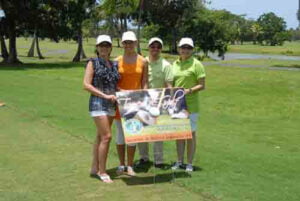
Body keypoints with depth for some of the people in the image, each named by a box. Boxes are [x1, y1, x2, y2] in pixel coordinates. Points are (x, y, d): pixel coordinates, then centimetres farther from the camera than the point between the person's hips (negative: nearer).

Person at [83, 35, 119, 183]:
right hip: (98, 103, -6)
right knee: (106, 136, -11)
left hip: (111, 104, 6)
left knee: (101, 137, 11)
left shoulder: (114, 65, 12)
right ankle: (102, 172, -1)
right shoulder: (93, 63, -3)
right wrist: (105, 95, -15)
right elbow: (86, 85, -10)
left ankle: (95, 169, 21)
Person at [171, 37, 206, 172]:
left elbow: (202, 85, -7)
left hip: (190, 105, -5)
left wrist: (189, 90, -21)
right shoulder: (175, 64, 11)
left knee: (191, 133, 2)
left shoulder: (196, 64, -5)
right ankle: (179, 161, 22)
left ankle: (189, 163, 11)